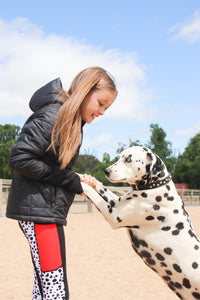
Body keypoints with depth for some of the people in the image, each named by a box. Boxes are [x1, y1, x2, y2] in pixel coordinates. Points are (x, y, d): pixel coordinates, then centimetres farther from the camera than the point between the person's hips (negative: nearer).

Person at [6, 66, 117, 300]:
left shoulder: (73, 121, 16)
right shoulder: (52, 116, -14)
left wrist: (77, 180, 1)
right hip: (38, 208, -10)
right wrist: (69, 180, -15)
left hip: (48, 208, 10)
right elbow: (19, 159, -19)